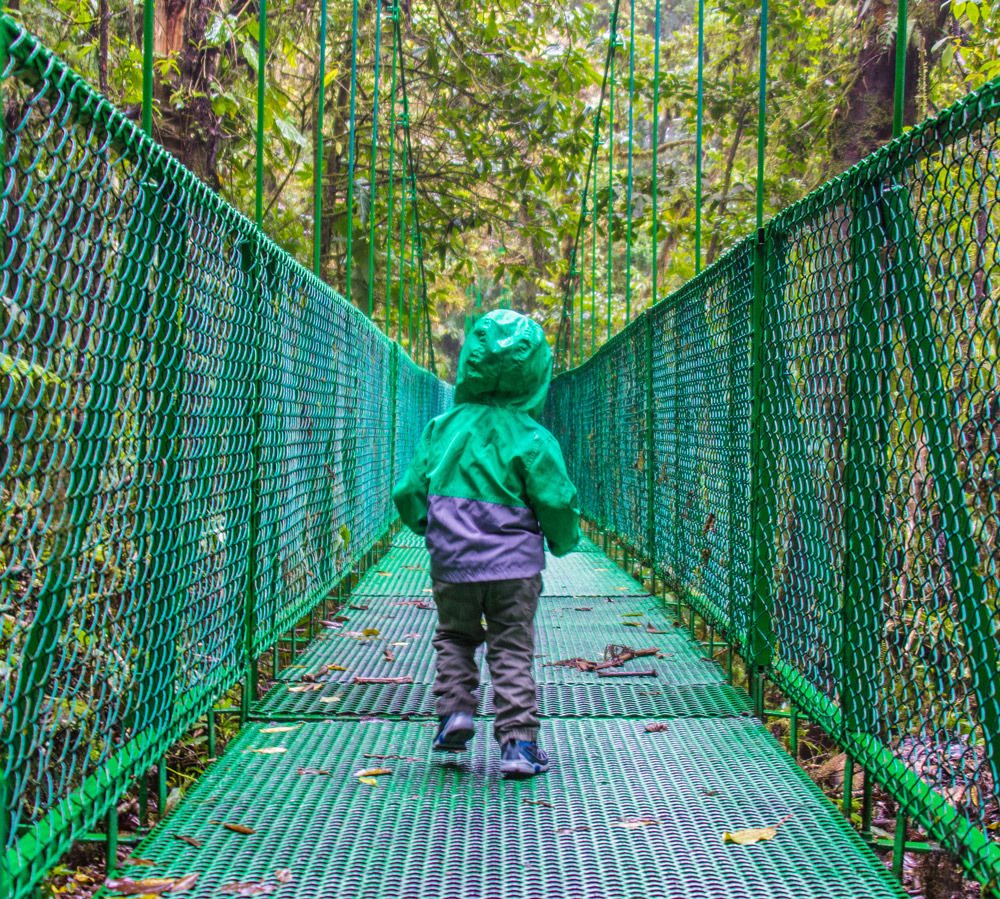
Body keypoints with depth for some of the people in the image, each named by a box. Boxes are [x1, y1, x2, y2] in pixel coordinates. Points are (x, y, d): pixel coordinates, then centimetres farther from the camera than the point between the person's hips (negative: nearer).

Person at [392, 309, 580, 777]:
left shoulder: (441, 428, 2)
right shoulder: (532, 439, -9)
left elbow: (409, 493, 7)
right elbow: (556, 502, -8)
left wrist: (429, 528, 27)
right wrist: (563, 541, 13)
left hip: (452, 563, 2)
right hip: (514, 565, -2)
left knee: (454, 637, 24)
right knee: (512, 651, 6)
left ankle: (454, 709, 10)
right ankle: (517, 742, 4)